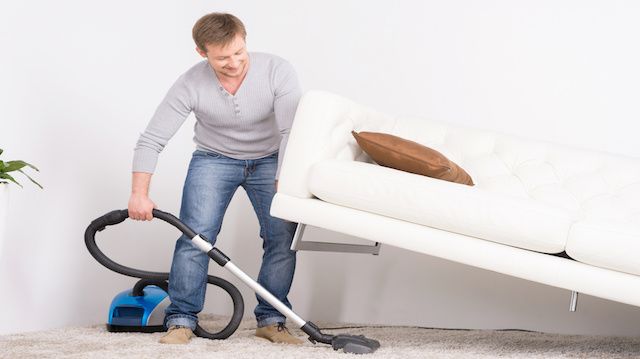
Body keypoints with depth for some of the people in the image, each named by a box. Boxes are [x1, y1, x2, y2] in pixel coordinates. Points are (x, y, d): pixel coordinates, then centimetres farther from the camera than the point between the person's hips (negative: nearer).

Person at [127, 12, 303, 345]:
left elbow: (292, 131, -33)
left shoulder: (278, 71, -27)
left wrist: (284, 183, -44)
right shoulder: (190, 85, -25)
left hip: (269, 160, 0)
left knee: (283, 235, -13)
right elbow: (150, 140, -21)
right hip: (214, 158, 0)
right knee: (197, 233, -17)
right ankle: (181, 320, -8)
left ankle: (271, 320, -1)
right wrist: (139, 194, -31)